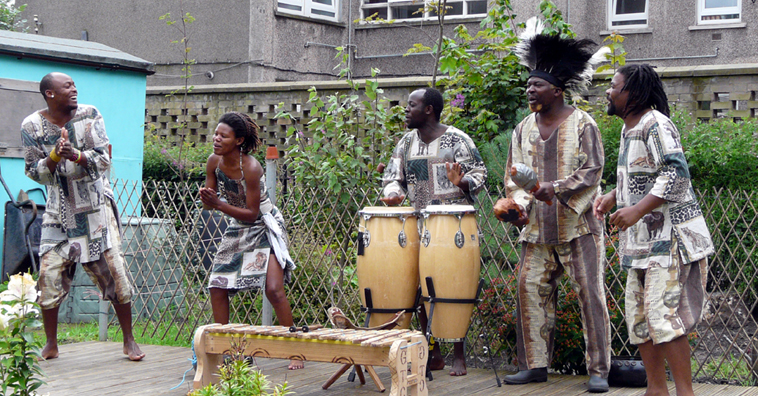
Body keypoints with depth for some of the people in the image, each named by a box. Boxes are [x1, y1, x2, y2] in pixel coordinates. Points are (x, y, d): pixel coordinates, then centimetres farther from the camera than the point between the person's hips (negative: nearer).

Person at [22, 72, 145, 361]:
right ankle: (51, 345, 12)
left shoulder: (89, 115, -2)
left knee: (114, 270, -4)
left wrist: (77, 156, -27)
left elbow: (104, 158, -7)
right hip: (59, 210, 1)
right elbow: (35, 173, -3)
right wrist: (55, 155, -22)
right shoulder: (32, 126, -3)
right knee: (49, 274, -4)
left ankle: (129, 341, 6)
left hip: (95, 206, 0)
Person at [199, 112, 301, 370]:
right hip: (238, 229, 7)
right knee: (217, 287, -1)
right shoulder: (214, 162, -7)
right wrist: (206, 199, -23)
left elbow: (252, 213, -23)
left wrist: (219, 204, -29)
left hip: (265, 227, -7)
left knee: (274, 289, -17)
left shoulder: (251, 168, -26)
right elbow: (209, 204, 1)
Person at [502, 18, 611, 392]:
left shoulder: (582, 124, -3)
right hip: (537, 229, 5)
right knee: (530, 292, 2)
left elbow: (592, 172, -9)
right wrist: (520, 205, -4)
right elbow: (514, 175, 14)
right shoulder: (523, 129, 12)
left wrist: (556, 188, -21)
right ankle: (534, 365, 13)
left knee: (590, 294, -6)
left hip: (578, 225, -5)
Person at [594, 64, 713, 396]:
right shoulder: (628, 129, 17)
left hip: (670, 235, -10)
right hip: (645, 239, 10)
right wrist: (612, 197, 11)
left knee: (663, 315, -12)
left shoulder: (655, 124, -14)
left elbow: (676, 173, -24)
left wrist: (637, 210, -30)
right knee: (639, 317, 12)